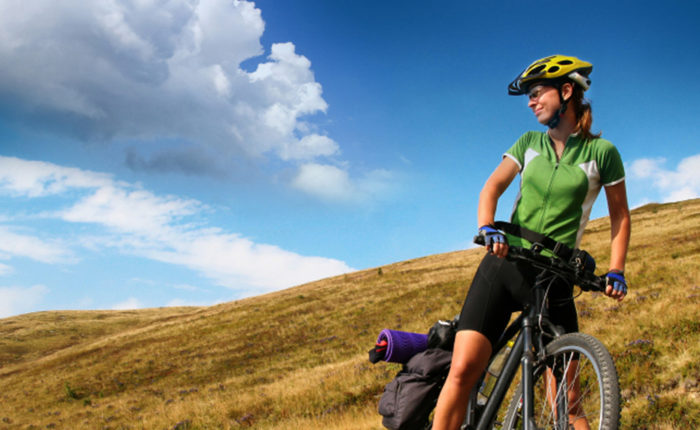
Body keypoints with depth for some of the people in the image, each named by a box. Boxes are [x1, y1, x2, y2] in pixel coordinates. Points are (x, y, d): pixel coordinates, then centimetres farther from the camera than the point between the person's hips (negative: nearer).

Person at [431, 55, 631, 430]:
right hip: (504, 264, 2)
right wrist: (488, 229, -16)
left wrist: (615, 272, 0)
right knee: (462, 370, -13)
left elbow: (619, 215, 11)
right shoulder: (529, 142, 11)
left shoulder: (601, 152, 3)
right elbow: (492, 188, 3)